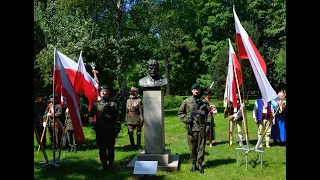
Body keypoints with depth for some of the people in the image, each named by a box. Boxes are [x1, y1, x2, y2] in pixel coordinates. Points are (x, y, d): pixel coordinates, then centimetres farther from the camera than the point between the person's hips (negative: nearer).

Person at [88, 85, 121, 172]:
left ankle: (111, 165, 20)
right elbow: (90, 115, 17)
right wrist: (92, 121, -2)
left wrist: (117, 129, -6)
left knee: (110, 148, 6)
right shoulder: (96, 104, 9)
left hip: (110, 130, -2)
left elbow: (117, 118, 0)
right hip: (99, 131, 2)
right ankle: (104, 165, 19)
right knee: (101, 149, 7)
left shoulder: (112, 104, 2)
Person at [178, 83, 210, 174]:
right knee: (192, 147, 5)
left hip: (202, 127, 1)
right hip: (191, 127, 0)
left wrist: (208, 125, -1)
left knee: (201, 146, 3)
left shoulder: (204, 101, 6)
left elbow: (209, 113, 7)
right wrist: (185, 120, -4)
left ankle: (200, 164, 13)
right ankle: (193, 164, 17)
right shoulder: (187, 101, 5)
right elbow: (180, 112, 10)